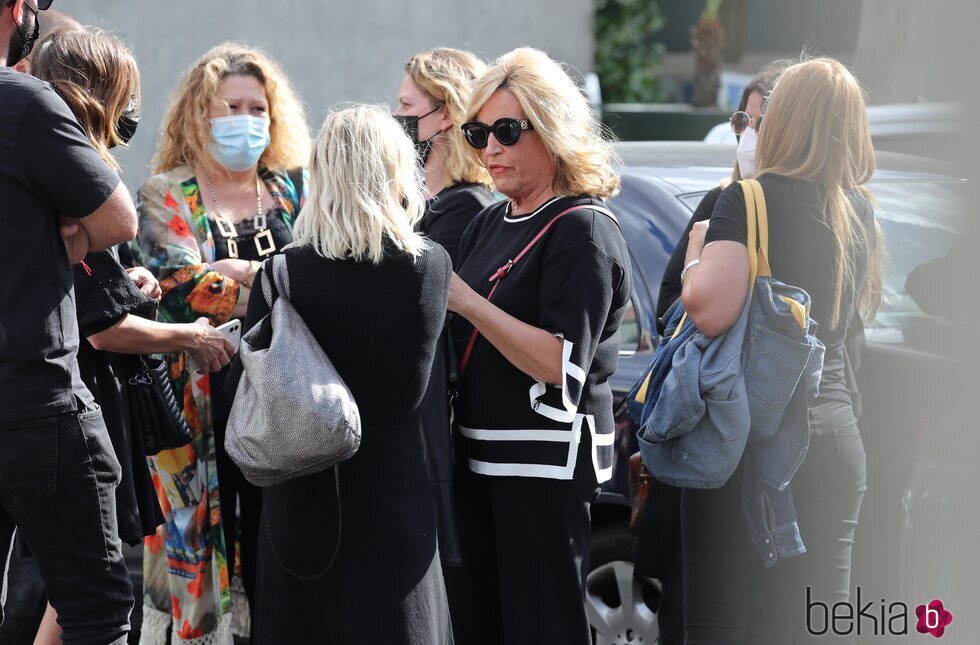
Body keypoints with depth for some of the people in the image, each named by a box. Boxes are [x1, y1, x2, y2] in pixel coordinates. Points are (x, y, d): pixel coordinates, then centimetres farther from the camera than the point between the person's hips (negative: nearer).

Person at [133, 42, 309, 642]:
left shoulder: (293, 194, 13)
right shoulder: (165, 197, 4)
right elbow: (183, 286, -12)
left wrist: (232, 273, -13)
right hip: (201, 405, -2)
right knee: (200, 551, -1)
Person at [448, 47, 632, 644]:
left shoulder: (584, 230, -10)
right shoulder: (490, 225, 15)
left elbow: (561, 364, -19)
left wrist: (467, 302, -22)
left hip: (549, 459, -8)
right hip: (482, 457, 8)